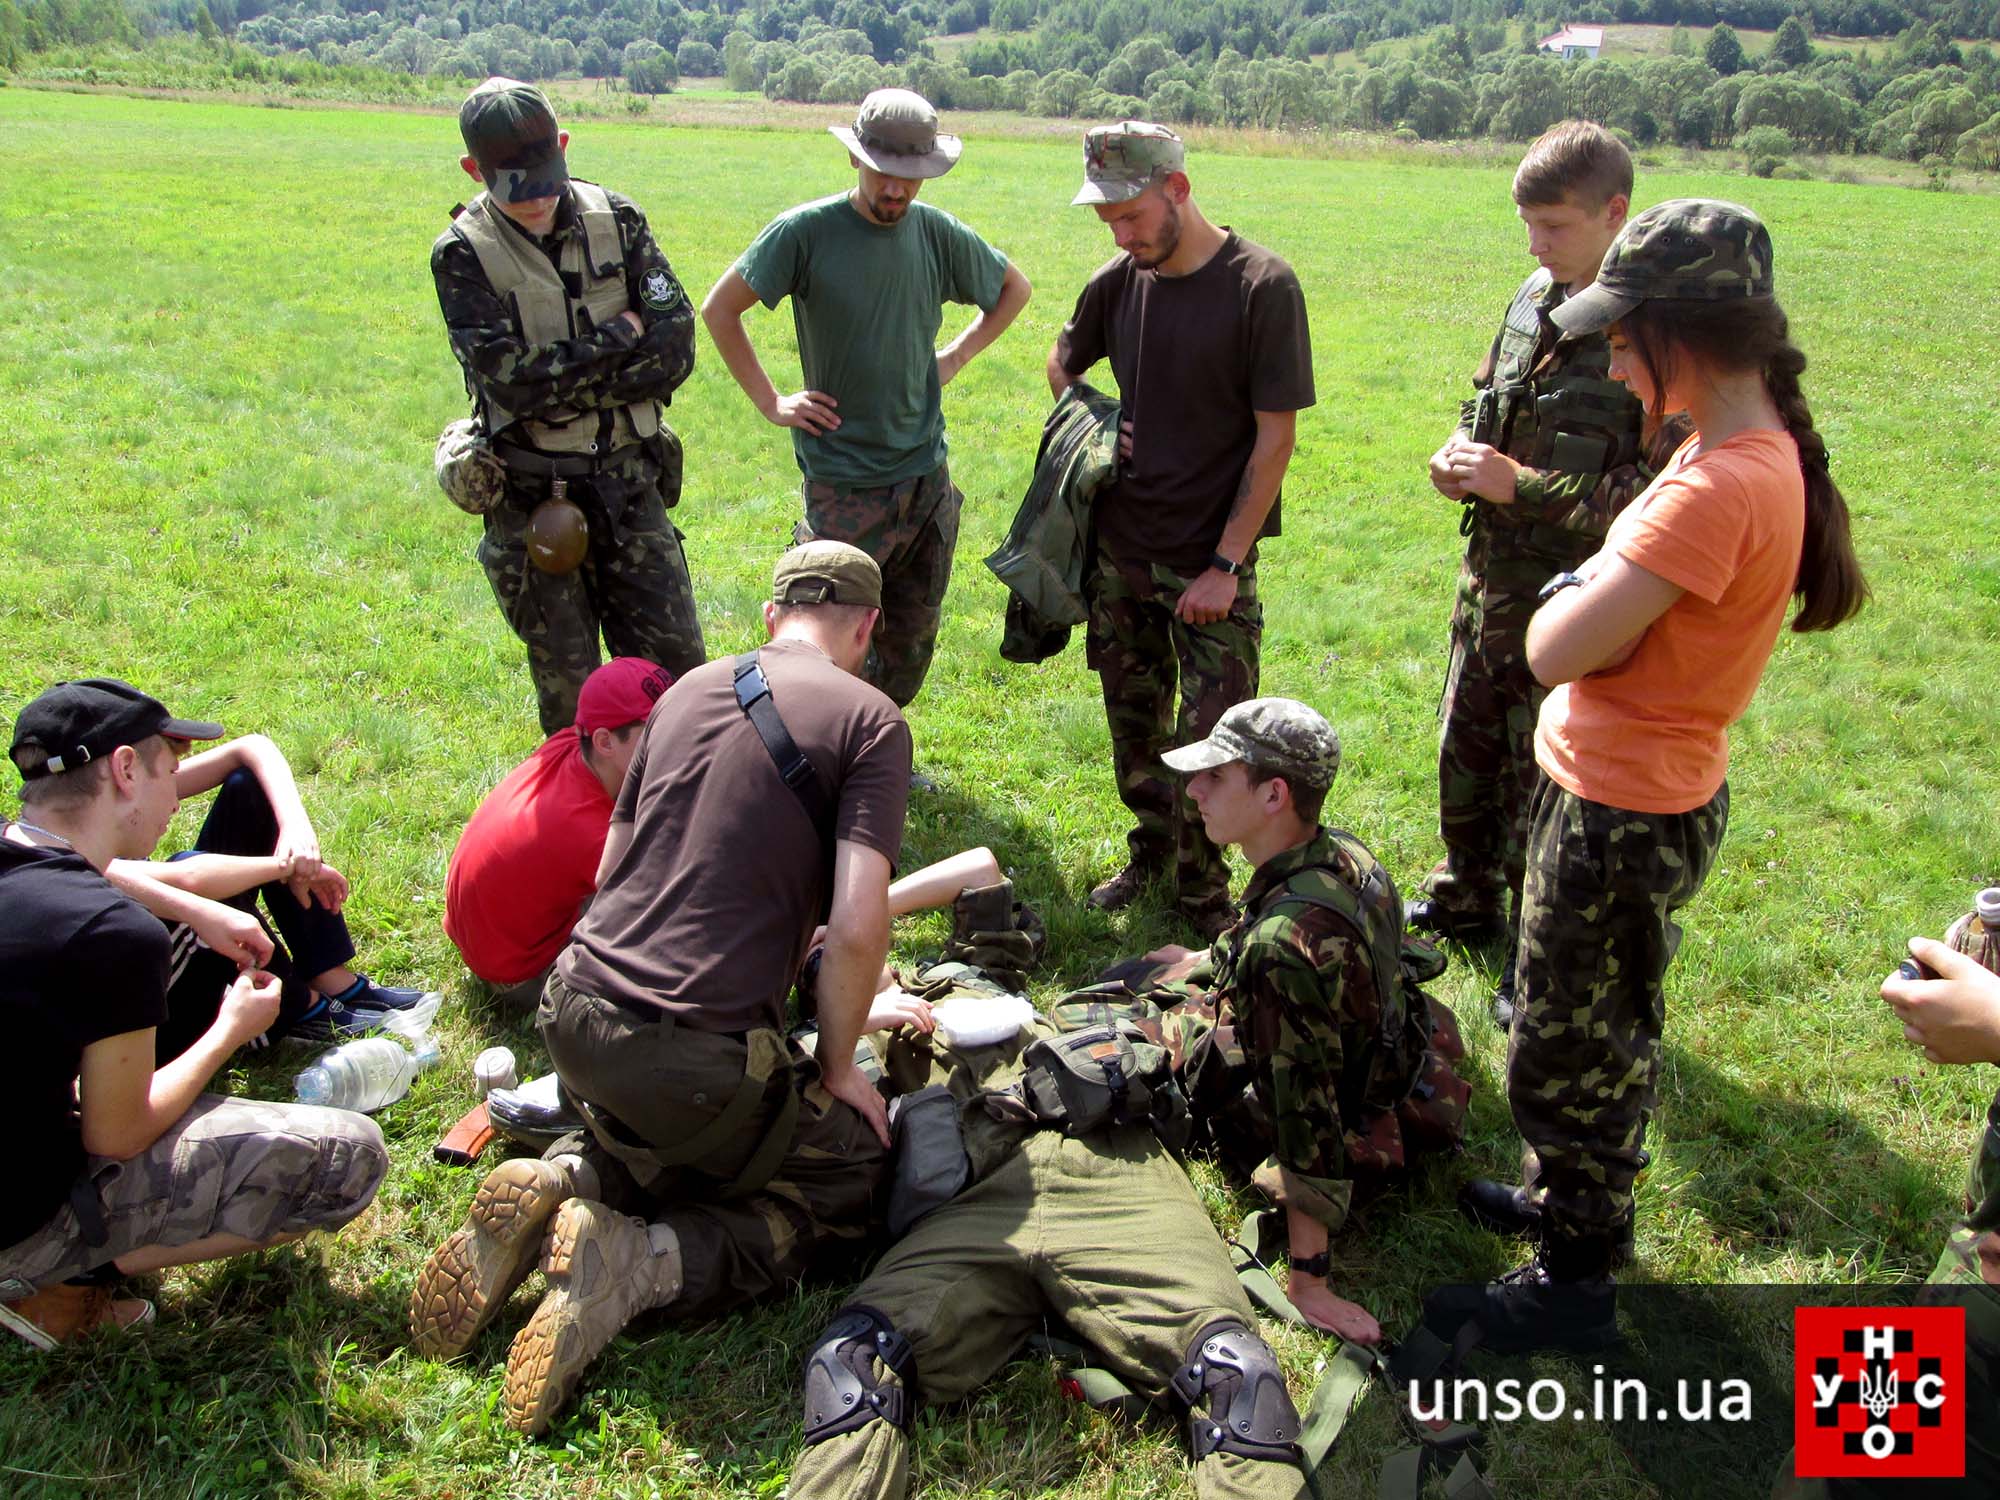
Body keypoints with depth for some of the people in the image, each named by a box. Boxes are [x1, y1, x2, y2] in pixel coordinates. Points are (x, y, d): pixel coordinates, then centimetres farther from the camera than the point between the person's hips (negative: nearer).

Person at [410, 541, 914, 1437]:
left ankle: (557, 1192, 5)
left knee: (683, 1141, 34)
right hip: (697, 1049, -6)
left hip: (575, 1013, 7)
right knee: (847, 1184, 16)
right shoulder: (869, 720, -6)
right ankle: (641, 1264, -6)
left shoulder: (690, 689, 12)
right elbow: (857, 926, -16)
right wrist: (837, 1067, 1)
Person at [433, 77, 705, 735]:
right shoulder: (462, 254, -8)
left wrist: (561, 380, -13)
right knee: (569, 690, 8)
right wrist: (617, 338, -12)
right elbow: (512, 380, -19)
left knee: (677, 665, 4)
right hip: (530, 496, -2)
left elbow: (675, 350, -7)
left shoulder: (617, 221, 0)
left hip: (628, 482, 2)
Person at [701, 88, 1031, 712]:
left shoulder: (938, 232, 2)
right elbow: (718, 309, -2)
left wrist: (957, 355, 9)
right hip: (843, 486, -4)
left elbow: (1014, 289, 20)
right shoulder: (806, 231, -9)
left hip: (928, 476, 5)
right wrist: (770, 401, -5)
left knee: (911, 646, 13)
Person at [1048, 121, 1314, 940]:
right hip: (1120, 550, 5)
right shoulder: (1117, 280, 2)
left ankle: (1203, 890, 17)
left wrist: (1226, 564, -14)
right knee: (1133, 721, 16)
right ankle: (1150, 849, 36)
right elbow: (1062, 363, 23)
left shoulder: (1262, 287, -13)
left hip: (1210, 565, -5)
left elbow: (1275, 438, -12)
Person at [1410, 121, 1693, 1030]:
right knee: (1467, 751, 21)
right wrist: (1459, 456, -2)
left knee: (1542, 783, 5)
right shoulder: (1534, 299, 5)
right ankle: (1467, 899, 44)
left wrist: (1517, 485, -23)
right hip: (1490, 579, 7)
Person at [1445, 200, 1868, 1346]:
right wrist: (1599, 596, -9)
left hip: (1622, 818, -10)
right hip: (1640, 793, 10)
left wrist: (1572, 597, -10)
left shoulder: (1721, 487, -29)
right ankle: (1573, 1199, 48)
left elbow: (1559, 650, -29)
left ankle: (1574, 1283, 27)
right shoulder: (1758, 449, 4)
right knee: (1605, 1032, 26)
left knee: (1567, 1055, 8)